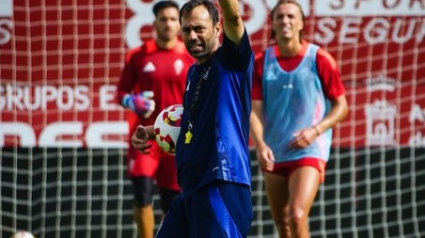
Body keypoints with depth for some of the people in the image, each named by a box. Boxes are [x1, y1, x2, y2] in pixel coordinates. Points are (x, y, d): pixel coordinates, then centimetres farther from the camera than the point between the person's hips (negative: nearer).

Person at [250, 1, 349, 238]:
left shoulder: (320, 59, -5)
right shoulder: (262, 62, 3)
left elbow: (341, 107, 0)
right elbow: (255, 110, -1)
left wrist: (316, 131, -16)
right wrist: (260, 144, -18)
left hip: (309, 151, -4)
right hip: (274, 155, 4)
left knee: (298, 216, -20)